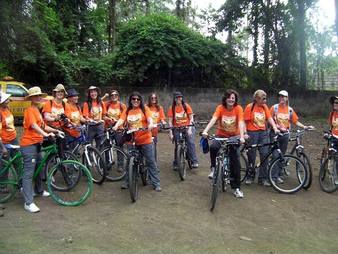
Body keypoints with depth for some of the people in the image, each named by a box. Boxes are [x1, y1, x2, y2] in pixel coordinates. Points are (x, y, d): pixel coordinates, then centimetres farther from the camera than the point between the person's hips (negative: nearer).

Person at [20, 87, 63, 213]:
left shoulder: (37, 111, 18)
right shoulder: (30, 110, -13)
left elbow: (43, 126, 21)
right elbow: (34, 126, -29)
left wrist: (55, 130, 9)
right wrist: (46, 134, -42)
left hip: (36, 144, 10)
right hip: (29, 145, -10)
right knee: (28, 173, -10)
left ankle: (38, 190, 42)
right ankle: (28, 202, -9)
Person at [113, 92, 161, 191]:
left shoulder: (144, 108, 3)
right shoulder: (127, 111, 8)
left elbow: (149, 118, -11)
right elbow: (121, 120, -6)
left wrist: (150, 124, -33)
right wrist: (116, 126, -26)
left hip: (145, 140, -2)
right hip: (131, 141, 2)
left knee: (151, 161, 1)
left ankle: (156, 183, 8)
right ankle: (127, 182, 27)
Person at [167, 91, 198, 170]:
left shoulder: (186, 106, -1)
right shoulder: (172, 108, -2)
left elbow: (191, 118, -2)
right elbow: (170, 121, -4)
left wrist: (190, 129, -13)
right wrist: (170, 133, -11)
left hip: (187, 127, 0)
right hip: (177, 129, 0)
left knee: (190, 142, -17)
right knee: (177, 145, 0)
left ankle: (194, 161, -13)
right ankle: (176, 164, 13)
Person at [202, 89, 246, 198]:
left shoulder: (238, 108, -12)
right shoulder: (220, 108, -12)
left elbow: (241, 123, -23)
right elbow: (213, 119, -26)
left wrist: (241, 136, -38)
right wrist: (205, 131, -41)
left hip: (234, 136, 0)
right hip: (221, 135, 0)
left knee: (235, 160, -2)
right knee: (213, 147, -33)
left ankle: (237, 188, 9)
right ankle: (213, 168, -7)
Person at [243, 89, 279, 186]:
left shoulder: (265, 107, 8)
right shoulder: (249, 107, -5)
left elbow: (270, 118, 1)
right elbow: (245, 121, -6)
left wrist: (275, 128, -14)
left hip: (263, 133, 4)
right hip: (252, 133, -4)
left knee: (264, 155, 0)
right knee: (251, 156, 5)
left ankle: (263, 178, 10)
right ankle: (250, 177, 21)